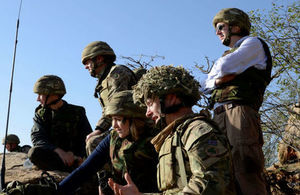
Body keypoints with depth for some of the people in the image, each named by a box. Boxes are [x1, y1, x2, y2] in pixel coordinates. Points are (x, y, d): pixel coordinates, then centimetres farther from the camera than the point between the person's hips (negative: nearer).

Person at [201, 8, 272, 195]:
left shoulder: (253, 43, 11)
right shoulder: (230, 55, 34)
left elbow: (222, 68, -6)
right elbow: (205, 86, 22)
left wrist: (214, 77, 15)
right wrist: (218, 79, 2)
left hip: (239, 112, -7)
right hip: (220, 116, 8)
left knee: (245, 174, -18)